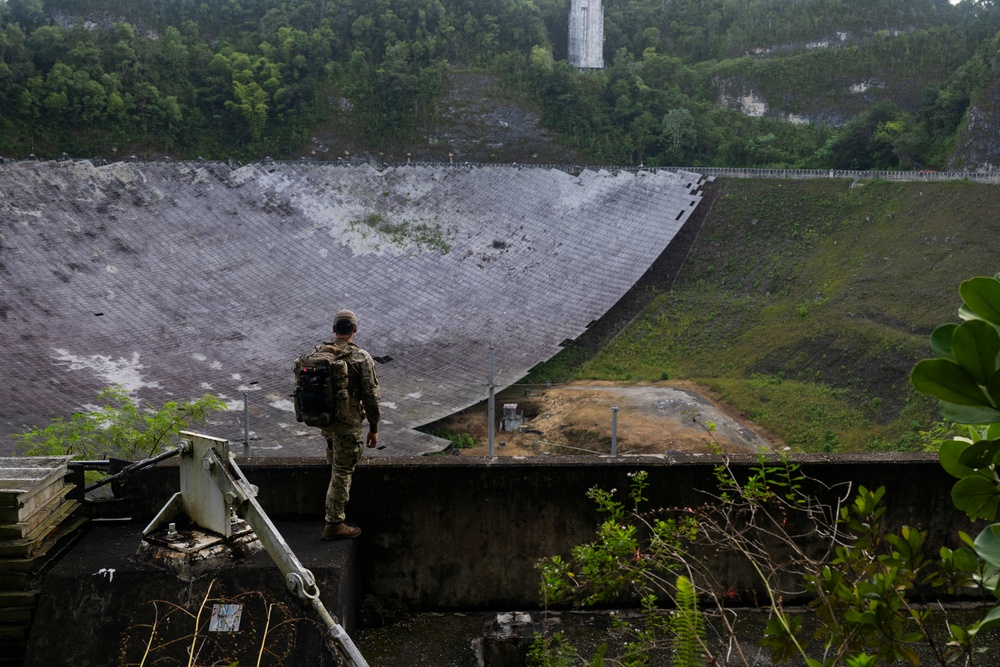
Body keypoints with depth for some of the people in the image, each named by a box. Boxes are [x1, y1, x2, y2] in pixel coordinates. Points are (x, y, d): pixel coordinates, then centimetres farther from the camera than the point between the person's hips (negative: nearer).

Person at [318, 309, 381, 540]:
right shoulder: (361, 358, -15)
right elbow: (371, 396, -12)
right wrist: (374, 429, -3)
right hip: (348, 421, -5)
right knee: (342, 472, 3)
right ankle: (334, 524, 8)